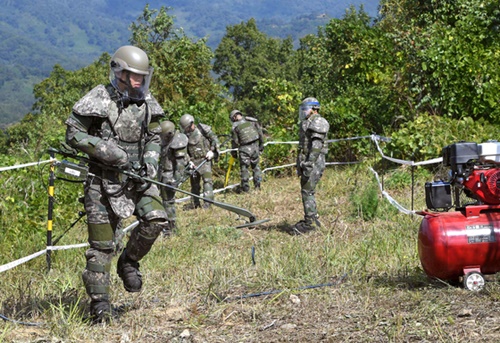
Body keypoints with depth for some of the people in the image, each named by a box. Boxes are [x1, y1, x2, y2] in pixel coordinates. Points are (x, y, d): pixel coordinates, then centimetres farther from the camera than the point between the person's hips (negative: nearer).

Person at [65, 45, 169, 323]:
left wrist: (151, 161, -1)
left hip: (137, 175, 4)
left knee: (156, 220, -17)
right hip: (104, 179, -4)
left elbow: (154, 137, 17)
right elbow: (73, 134, -9)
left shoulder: (147, 102, 6)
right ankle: (99, 302, 10)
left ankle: (129, 261, 11)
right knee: (101, 244, -1)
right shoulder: (98, 100, -9)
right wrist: (106, 150, -19)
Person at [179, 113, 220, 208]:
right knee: (194, 182, 9)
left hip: (205, 159, -4)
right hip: (194, 161, 4)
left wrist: (212, 151, -9)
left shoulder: (203, 129, -7)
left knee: (207, 179, -17)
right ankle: (195, 203, 20)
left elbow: (215, 139, 1)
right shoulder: (185, 135, 4)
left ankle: (208, 201, -19)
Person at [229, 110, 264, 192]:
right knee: (256, 165, 17)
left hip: (244, 148, -3)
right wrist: (261, 144, 19)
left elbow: (234, 141, 0)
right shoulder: (252, 121, 4)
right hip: (255, 146, 3)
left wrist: (233, 152, 13)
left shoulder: (235, 126, -4)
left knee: (244, 167, 7)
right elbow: (260, 133, 8)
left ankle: (245, 187, 9)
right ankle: (257, 184, 17)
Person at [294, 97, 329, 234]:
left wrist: (309, 164, -26)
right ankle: (314, 217, 22)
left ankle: (310, 221, -7)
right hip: (306, 162, 10)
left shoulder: (318, 122, -12)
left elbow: (316, 145, -21)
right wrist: (300, 166, 22)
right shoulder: (307, 123, 21)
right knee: (306, 191, 14)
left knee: (307, 191, -10)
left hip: (314, 163, -10)